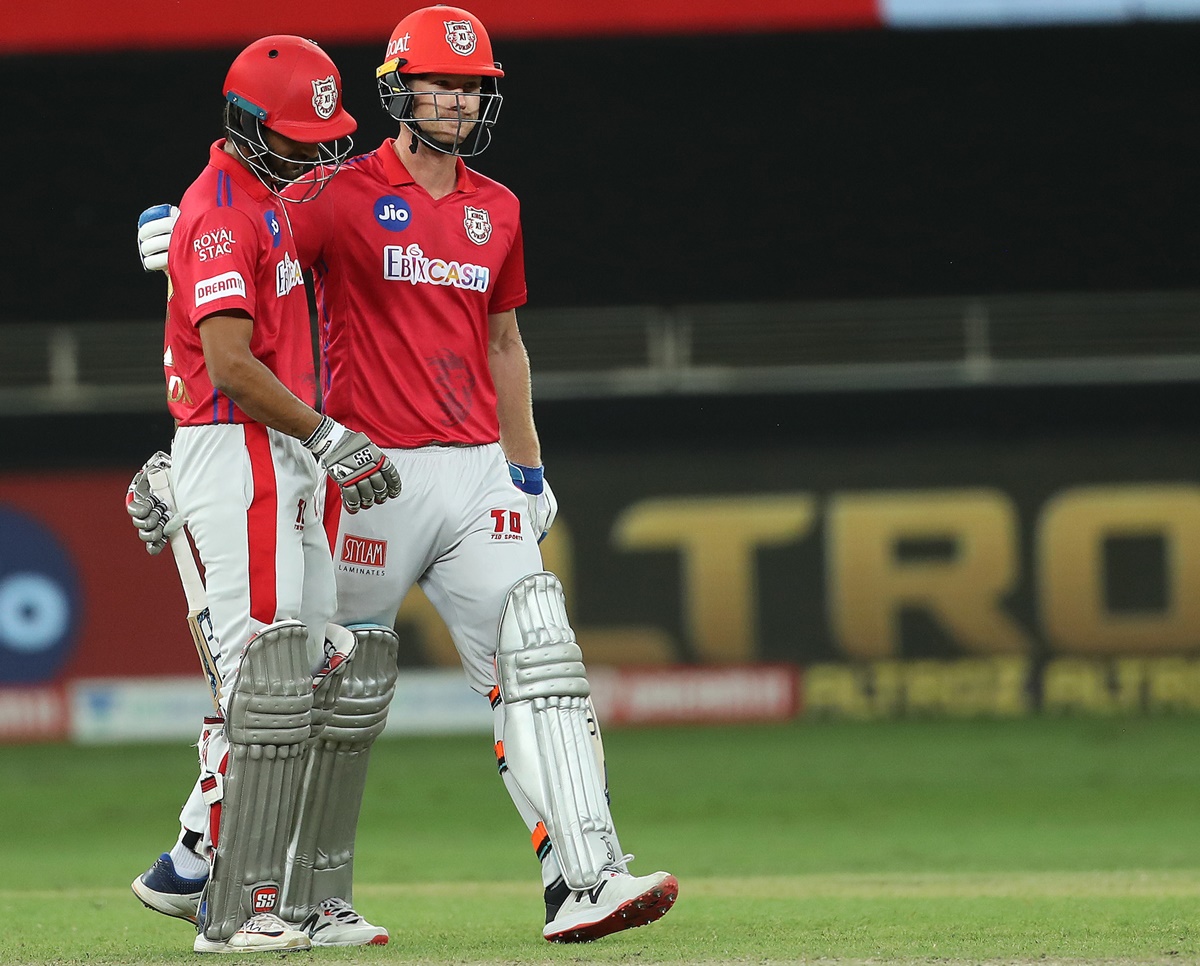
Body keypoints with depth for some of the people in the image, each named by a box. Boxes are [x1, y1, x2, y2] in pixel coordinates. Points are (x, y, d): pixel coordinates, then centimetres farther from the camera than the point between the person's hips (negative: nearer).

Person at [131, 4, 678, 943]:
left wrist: (528, 469, 21)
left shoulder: (497, 210, 14)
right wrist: (172, 229, -37)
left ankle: (585, 881, -15)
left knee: (539, 665, -8)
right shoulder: (344, 195, -4)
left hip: (476, 475, 5)